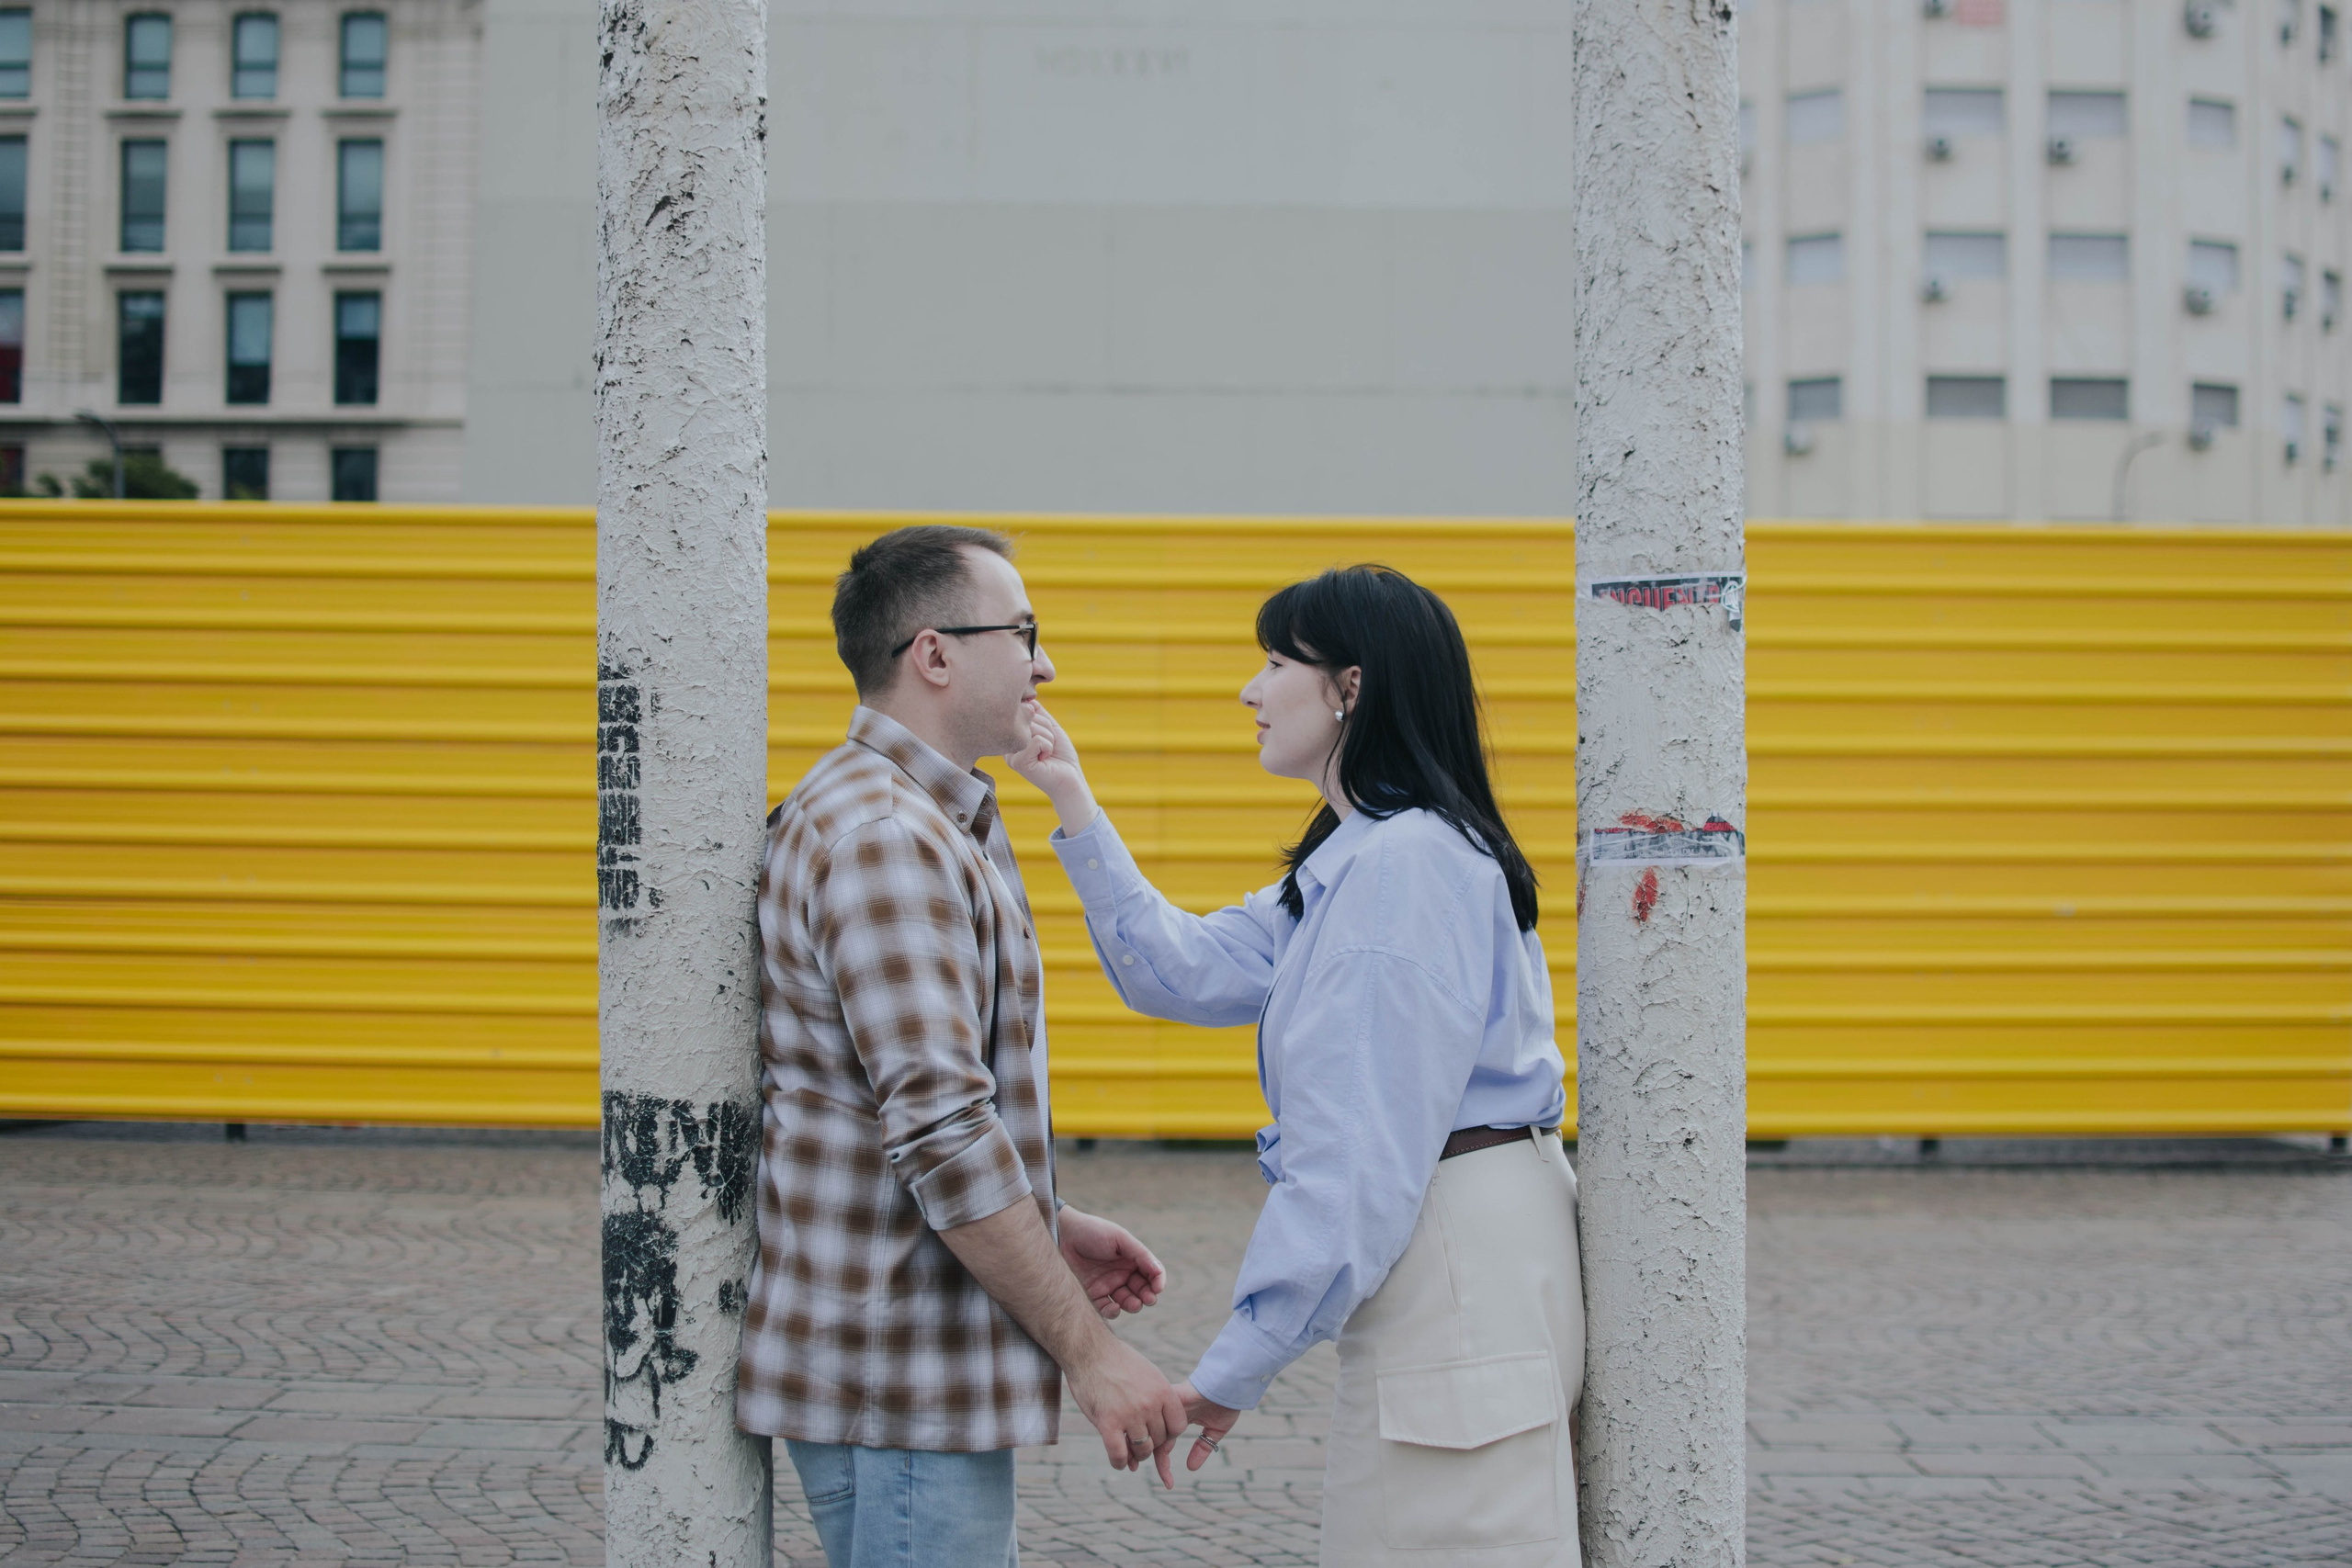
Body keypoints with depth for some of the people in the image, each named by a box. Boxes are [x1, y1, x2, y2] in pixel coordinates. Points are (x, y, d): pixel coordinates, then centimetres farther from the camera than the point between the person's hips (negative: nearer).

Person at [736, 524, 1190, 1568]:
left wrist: (1049, 1229, 16)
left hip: (924, 1358, 10)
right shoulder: (884, 839, -20)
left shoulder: (926, 821, 15)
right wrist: (1091, 1354, -20)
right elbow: (943, 1136, -25)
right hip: (898, 1378, -10)